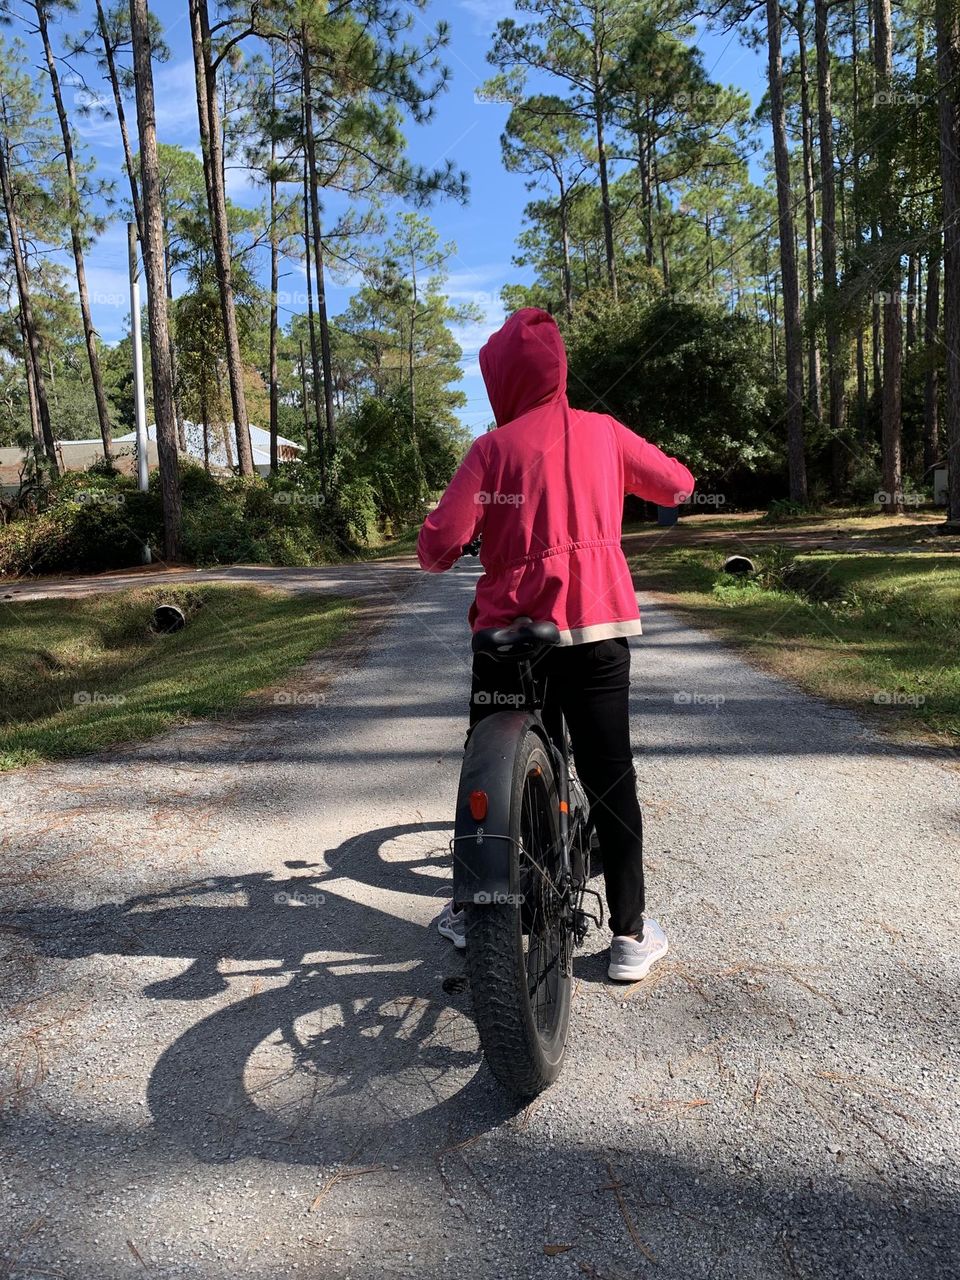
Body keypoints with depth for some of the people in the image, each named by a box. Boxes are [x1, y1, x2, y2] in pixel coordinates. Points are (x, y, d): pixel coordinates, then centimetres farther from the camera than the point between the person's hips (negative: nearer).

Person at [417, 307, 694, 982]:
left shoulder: (494, 447, -3)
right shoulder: (603, 432, 5)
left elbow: (442, 541, -11)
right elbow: (678, 484, 17)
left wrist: (437, 554, 12)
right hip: (599, 626, 2)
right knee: (610, 778, 8)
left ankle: (470, 908, 27)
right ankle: (630, 936, 12)